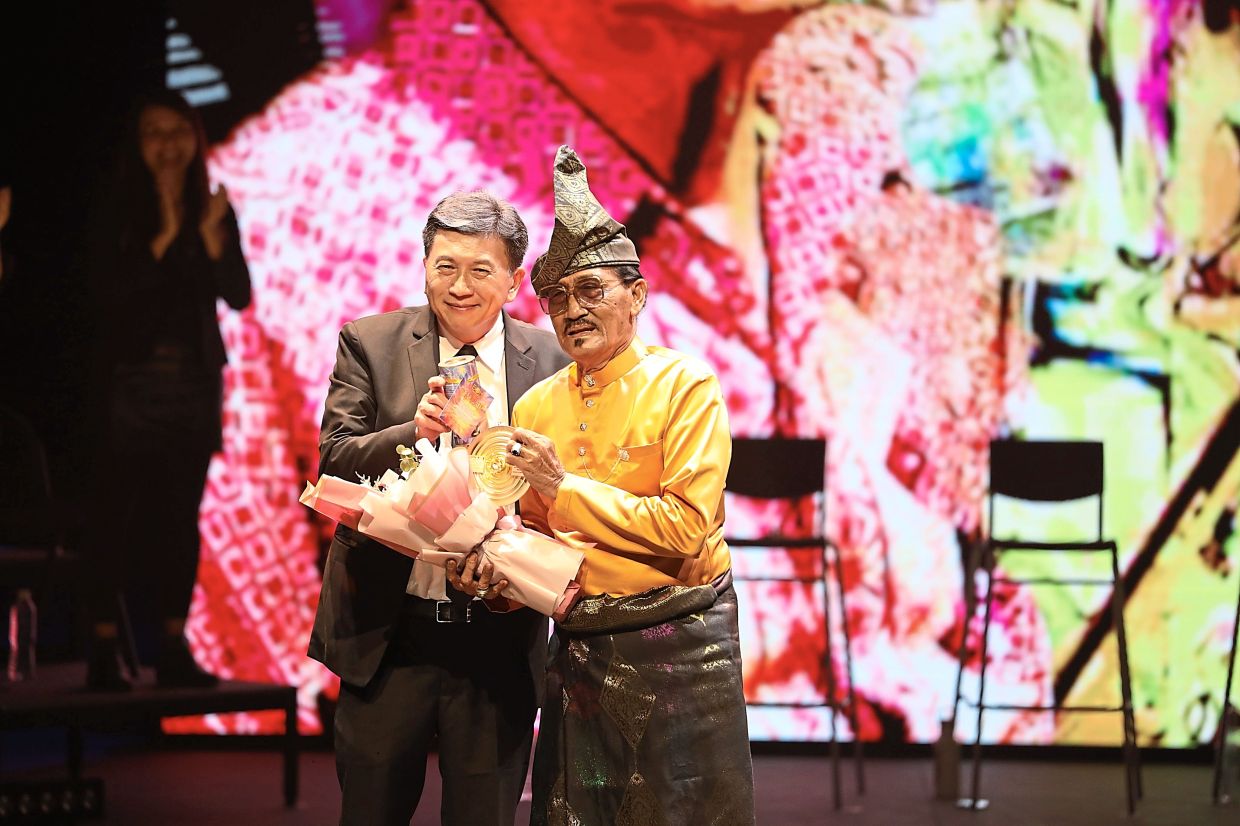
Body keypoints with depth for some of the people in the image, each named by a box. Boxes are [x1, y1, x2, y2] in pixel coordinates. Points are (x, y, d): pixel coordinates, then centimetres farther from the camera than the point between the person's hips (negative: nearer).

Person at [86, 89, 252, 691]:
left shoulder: (215, 211, 7)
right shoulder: (117, 213, -2)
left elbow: (238, 295, 0)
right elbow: (112, 295, -12)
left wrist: (211, 235, -15)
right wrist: (166, 235, -18)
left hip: (196, 380, 4)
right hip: (134, 377, -3)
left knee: (181, 515, 5)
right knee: (120, 513, -7)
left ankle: (173, 649, 7)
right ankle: (104, 650, -8)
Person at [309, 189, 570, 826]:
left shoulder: (551, 362, 2)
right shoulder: (369, 343, 1)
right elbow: (335, 461, -6)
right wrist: (415, 432, -25)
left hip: (500, 639, 0)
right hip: (388, 631, 0)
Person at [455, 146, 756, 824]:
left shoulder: (683, 386, -7)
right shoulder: (536, 407, 8)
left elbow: (685, 527, -17)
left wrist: (563, 486, -15)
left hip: (676, 645, -5)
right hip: (578, 651, 5)